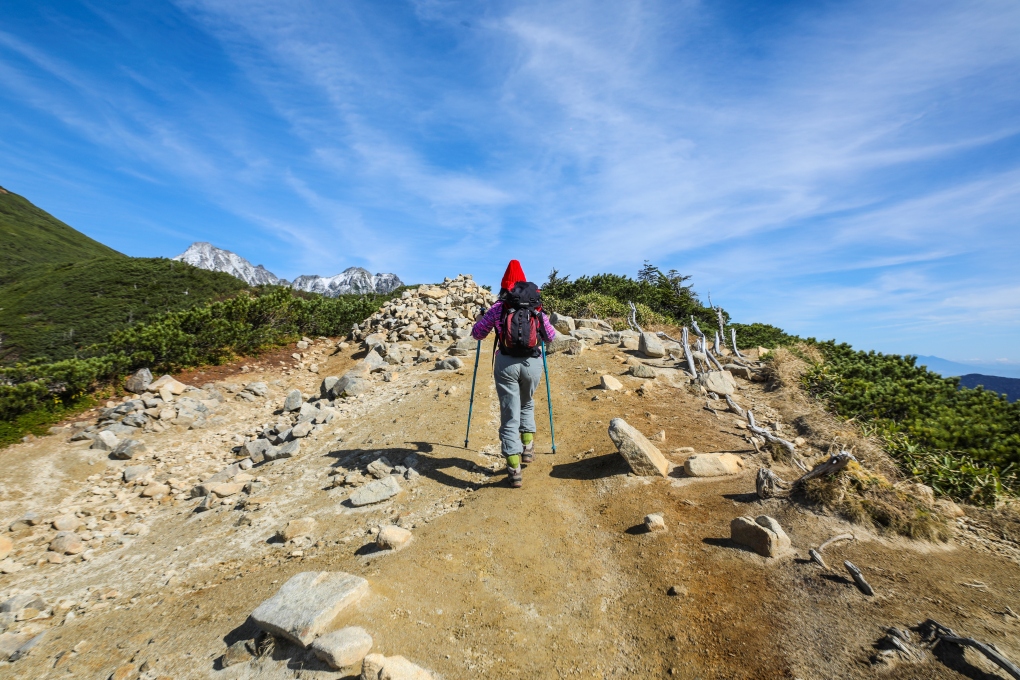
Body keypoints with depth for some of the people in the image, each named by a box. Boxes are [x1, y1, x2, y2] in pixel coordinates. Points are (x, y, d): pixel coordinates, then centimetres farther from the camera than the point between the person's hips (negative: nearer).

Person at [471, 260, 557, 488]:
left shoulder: (498, 307, 7)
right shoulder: (537, 309, 12)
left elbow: (477, 333, 9)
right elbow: (551, 335, 21)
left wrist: (484, 330, 32)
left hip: (506, 362, -2)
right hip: (532, 362, 2)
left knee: (510, 415, 4)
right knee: (527, 405, 29)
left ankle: (514, 470, 1)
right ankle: (528, 447, 23)